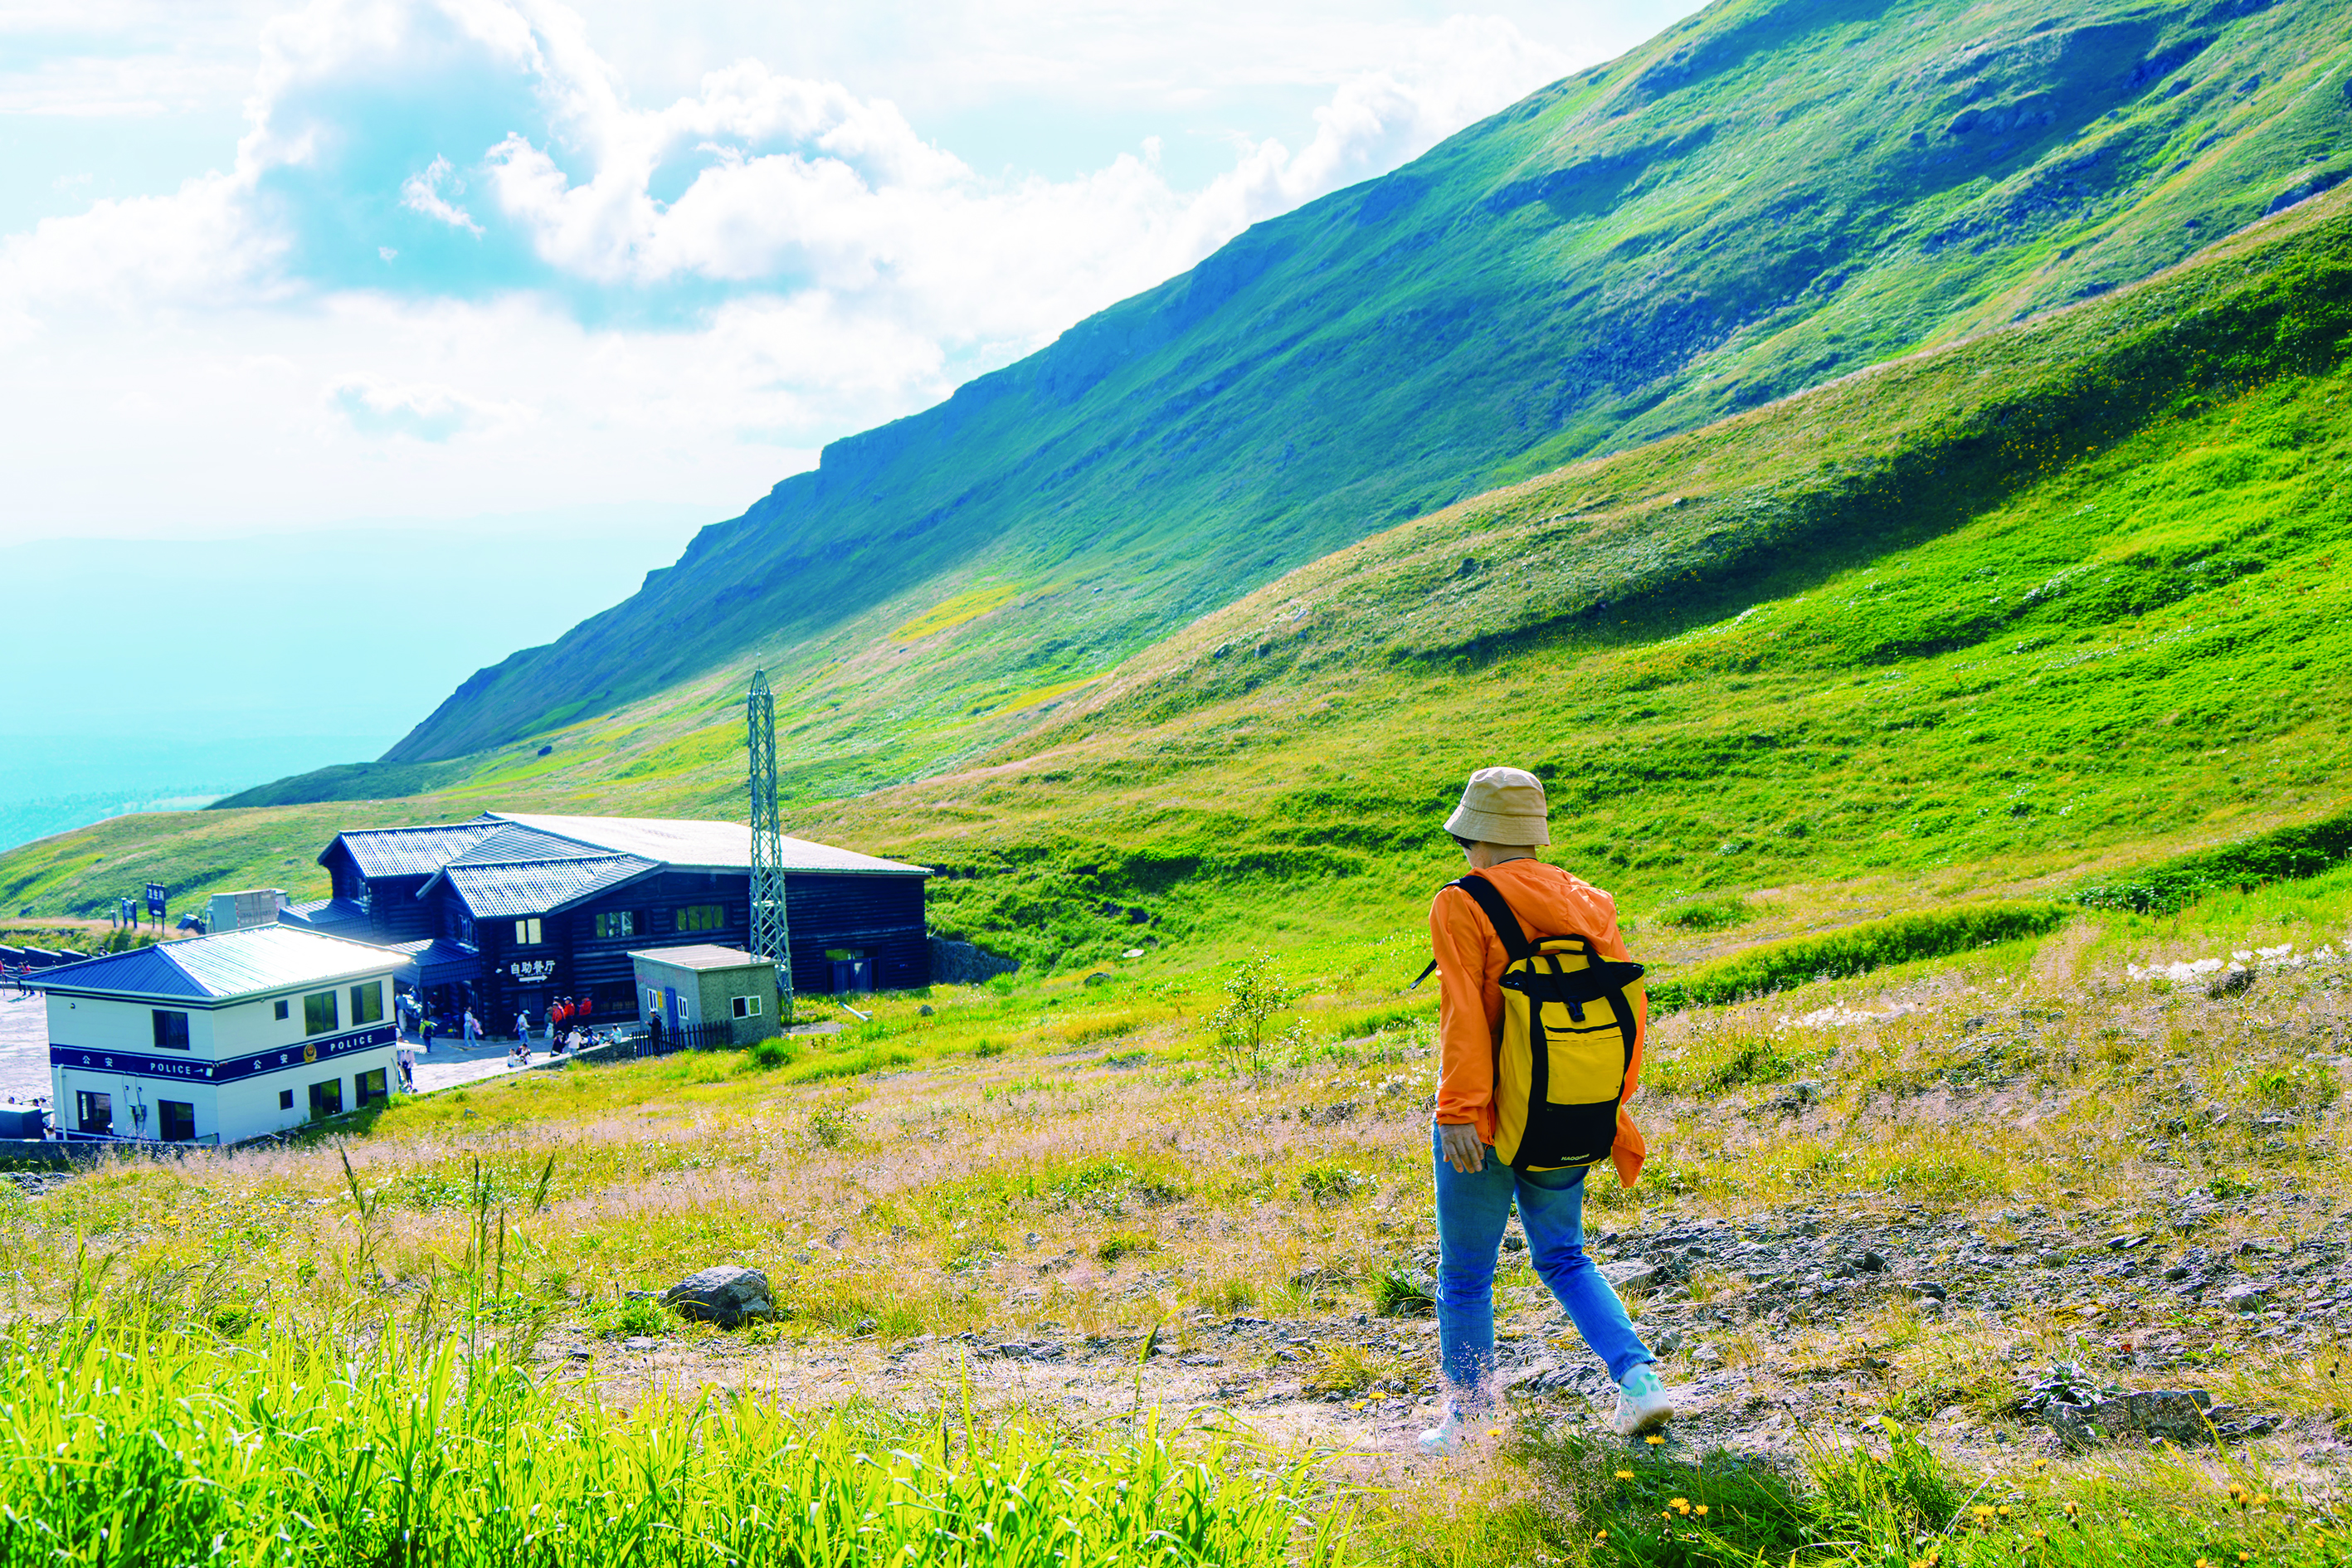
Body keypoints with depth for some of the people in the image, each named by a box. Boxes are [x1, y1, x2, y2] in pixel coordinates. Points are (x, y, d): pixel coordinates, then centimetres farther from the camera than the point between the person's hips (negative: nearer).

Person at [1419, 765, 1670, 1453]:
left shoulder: (1462, 906, -12)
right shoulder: (1589, 903, 5)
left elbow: (1464, 1015, -20)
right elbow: (1627, 1006, 6)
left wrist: (1457, 1113, -22)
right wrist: (1609, 1106, 15)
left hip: (1487, 1123, -5)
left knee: (1465, 1274, 11)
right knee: (1562, 1258, 23)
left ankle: (1462, 1422, 19)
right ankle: (1638, 1377, 6)